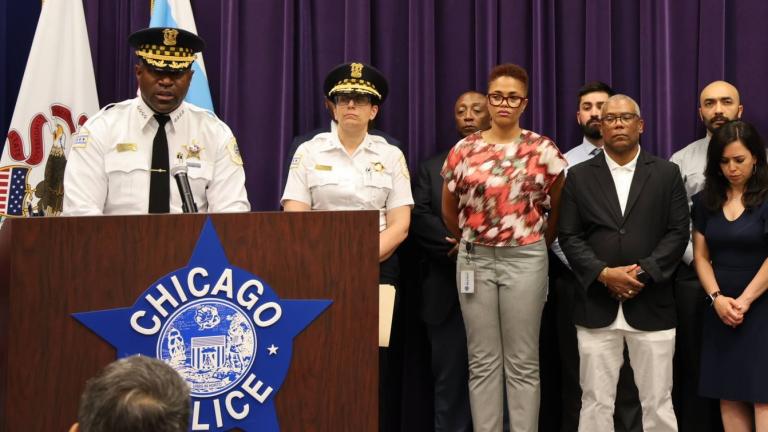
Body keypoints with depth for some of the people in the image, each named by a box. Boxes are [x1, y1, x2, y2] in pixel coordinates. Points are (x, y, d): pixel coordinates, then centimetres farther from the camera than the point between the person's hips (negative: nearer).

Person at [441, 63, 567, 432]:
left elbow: (560, 207, 9)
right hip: (475, 260, 2)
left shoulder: (543, 150, -3)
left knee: (523, 362, 3)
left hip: (525, 259, -2)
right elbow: (449, 211, 13)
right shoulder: (464, 150, 2)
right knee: (483, 360, 6)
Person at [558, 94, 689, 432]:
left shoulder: (667, 173, 7)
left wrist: (643, 272, -13)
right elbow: (569, 237, 1)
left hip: (651, 305, 0)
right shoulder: (579, 176, 7)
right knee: (596, 403, 6)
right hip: (596, 307, 1)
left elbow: (678, 232, 0)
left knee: (658, 403, 6)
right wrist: (604, 274, -13)